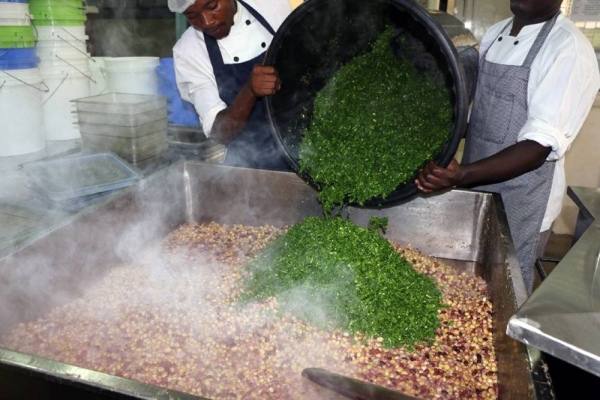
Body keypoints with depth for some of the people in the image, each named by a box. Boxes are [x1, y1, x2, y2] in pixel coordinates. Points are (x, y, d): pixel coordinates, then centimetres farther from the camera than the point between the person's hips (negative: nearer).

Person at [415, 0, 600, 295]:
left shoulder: (570, 50, -16)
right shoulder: (493, 35, 6)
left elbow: (540, 146, -24)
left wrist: (463, 175, -38)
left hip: (519, 208, -6)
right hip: (474, 192, 6)